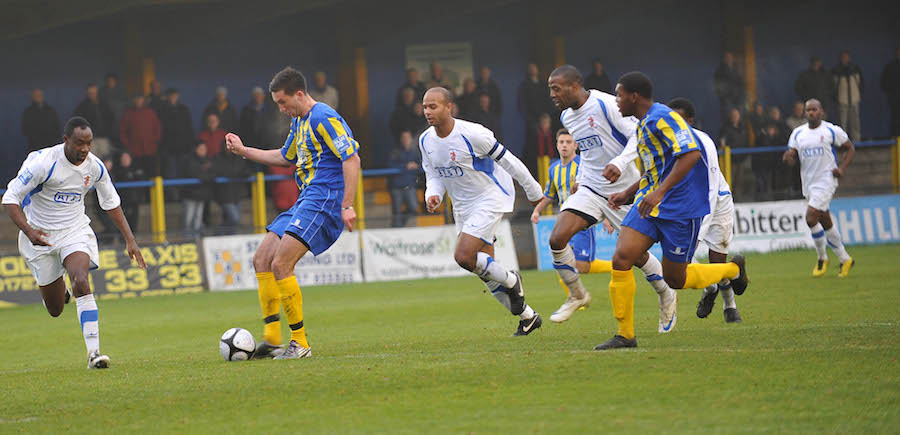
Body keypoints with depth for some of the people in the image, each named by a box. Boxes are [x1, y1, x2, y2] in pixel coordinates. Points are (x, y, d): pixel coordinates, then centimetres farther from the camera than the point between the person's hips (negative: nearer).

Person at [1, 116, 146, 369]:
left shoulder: (94, 166, -7)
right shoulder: (42, 162, -21)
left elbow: (111, 202, 9)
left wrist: (129, 239, 4)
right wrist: (28, 231, -34)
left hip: (75, 232, 2)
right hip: (40, 235, -2)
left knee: (81, 282, -27)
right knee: (55, 309, 5)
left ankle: (93, 353, -30)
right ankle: (58, 290, 46)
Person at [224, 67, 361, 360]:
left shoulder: (323, 118, -13)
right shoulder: (299, 122, 18)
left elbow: (351, 159, -19)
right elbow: (285, 157, 35)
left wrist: (347, 206, -24)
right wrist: (244, 151, 29)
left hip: (323, 202, -10)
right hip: (306, 201, 10)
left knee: (280, 265, -18)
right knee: (261, 260, 7)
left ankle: (300, 343, -12)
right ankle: (272, 338, 8)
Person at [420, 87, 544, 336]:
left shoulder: (471, 134, -22)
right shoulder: (426, 141, -2)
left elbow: (507, 161, -12)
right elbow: (434, 175, 11)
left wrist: (533, 192, -3)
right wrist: (433, 196, -12)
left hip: (490, 198, -7)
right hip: (463, 207, 7)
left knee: (464, 256, -22)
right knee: (484, 269, 6)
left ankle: (511, 281, 4)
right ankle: (527, 317, 21)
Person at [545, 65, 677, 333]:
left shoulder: (605, 105, -18)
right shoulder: (567, 117, 8)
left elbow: (637, 136, -18)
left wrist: (619, 164, -31)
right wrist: (580, 178, 15)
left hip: (623, 189, -6)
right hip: (590, 189, 6)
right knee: (557, 239, -14)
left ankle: (665, 295, 31)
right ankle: (577, 295, 5)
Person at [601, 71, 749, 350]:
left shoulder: (662, 118, -15)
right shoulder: (643, 125, 16)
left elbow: (691, 154, -26)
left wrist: (660, 192, -31)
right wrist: (628, 193, 19)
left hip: (680, 209, -8)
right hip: (649, 204, 8)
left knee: (674, 279, 2)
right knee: (621, 259, -10)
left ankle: (733, 268, 29)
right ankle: (625, 335, -3)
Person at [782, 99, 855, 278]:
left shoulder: (832, 130, -4)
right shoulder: (798, 133, 8)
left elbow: (850, 148, 6)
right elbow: (792, 156, 8)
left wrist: (842, 168, -8)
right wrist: (788, 158, -16)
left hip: (826, 180, -6)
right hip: (808, 183, 6)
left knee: (811, 217, -19)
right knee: (826, 223, 11)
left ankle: (822, 258, -1)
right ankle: (845, 259, 25)